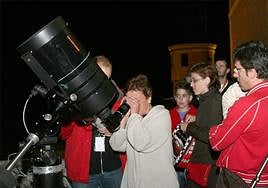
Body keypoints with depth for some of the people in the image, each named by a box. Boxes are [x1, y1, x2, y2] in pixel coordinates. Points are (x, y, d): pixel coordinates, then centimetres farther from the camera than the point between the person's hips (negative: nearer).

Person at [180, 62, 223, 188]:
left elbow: (212, 137, -24)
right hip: (200, 159, 9)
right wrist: (195, 120, 8)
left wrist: (189, 128, -15)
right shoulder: (205, 99, 11)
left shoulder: (214, 101, -18)